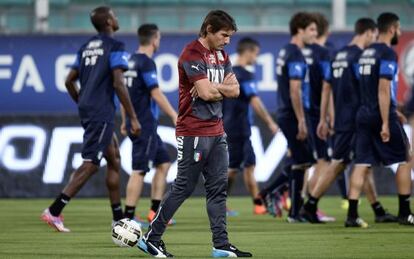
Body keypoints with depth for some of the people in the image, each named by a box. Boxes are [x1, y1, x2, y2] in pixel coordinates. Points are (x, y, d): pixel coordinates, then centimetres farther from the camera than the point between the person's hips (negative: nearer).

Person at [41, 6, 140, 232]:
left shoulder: (86, 47, 15)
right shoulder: (115, 47, -8)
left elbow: (70, 81, 17)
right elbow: (118, 84, -16)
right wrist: (133, 118, -13)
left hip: (87, 111, 9)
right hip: (102, 112, -9)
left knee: (114, 159, 17)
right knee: (90, 164, -10)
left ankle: (118, 217, 20)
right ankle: (54, 211, -17)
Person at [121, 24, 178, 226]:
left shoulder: (131, 61, 13)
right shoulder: (146, 63, -14)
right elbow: (156, 94, -18)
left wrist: (125, 121, 25)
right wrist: (174, 116, -13)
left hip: (136, 123, 10)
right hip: (145, 125, -10)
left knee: (163, 162, 14)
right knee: (139, 170, -8)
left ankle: (155, 211, 13)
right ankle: (128, 216, -8)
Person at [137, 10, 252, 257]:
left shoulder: (221, 54, 14)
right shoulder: (192, 54, -14)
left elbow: (235, 90, 7)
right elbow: (206, 92, -22)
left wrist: (213, 88, -10)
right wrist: (223, 86, -3)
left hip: (217, 132, 8)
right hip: (193, 133, -8)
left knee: (219, 188, 5)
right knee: (183, 187, -3)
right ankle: (151, 238, 7)